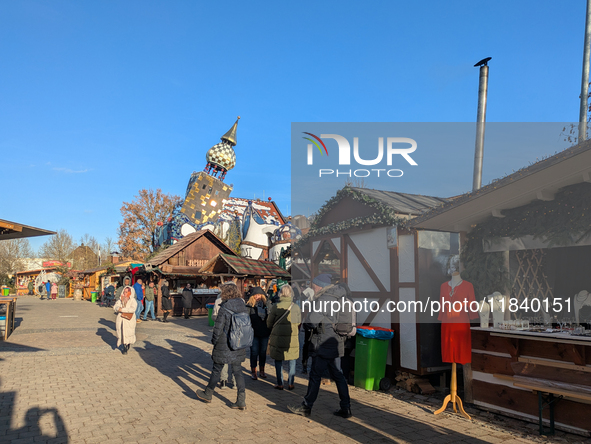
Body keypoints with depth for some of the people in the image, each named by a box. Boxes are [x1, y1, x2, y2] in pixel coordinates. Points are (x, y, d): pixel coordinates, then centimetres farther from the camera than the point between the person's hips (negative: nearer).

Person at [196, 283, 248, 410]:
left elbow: (218, 328, -15)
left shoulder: (224, 308, -18)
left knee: (217, 370, 13)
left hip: (224, 346, -5)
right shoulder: (244, 307, -1)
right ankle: (241, 400, 8)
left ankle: (208, 394, 32)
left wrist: (214, 341, 2)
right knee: (238, 371, 11)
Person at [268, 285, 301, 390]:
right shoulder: (296, 307, -4)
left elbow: (269, 323, -1)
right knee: (292, 361, 15)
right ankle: (290, 383, 16)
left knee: (278, 361, 12)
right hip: (293, 339, 2)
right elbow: (299, 323, 7)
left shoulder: (275, 307, -10)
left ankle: (280, 384, 15)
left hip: (278, 338, -1)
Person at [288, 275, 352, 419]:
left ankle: (306, 407, 14)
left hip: (324, 344, -9)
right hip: (336, 342, 9)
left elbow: (312, 320, -23)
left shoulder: (324, 299, -17)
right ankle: (345, 408, 16)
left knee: (315, 375, 3)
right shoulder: (339, 298, 11)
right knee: (337, 375, 13)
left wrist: (305, 324, -1)